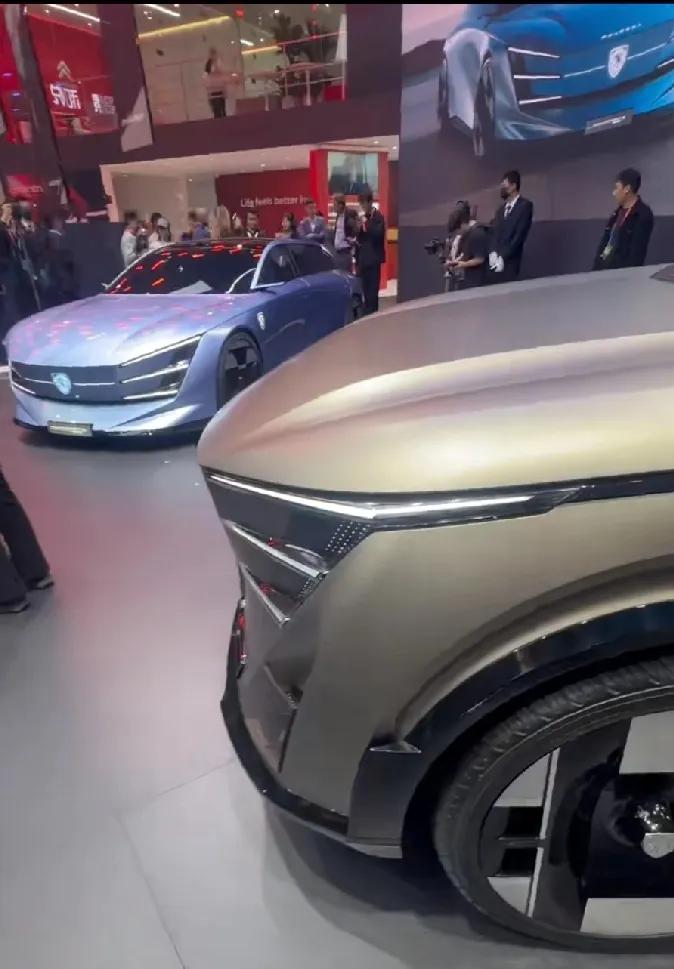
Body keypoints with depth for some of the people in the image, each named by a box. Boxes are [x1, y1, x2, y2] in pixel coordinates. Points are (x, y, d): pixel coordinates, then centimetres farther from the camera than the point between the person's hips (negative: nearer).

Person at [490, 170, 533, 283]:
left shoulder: (525, 205, 1)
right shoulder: (501, 208, 21)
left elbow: (520, 234, -8)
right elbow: (494, 232, 13)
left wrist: (503, 257, -14)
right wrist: (493, 253, -6)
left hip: (510, 261, -5)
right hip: (496, 261, 5)